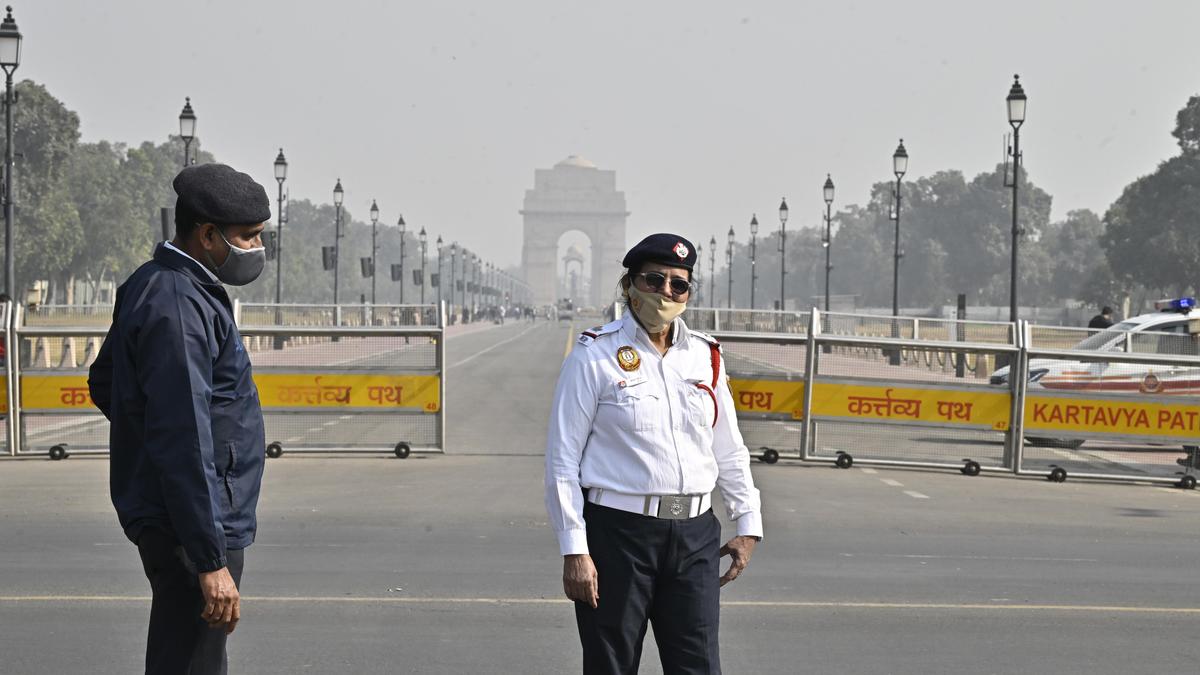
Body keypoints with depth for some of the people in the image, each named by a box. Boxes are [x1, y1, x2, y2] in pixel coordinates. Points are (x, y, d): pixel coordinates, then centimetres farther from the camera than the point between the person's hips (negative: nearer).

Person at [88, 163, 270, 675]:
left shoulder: (150, 285, 11)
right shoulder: (179, 306, -21)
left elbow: (104, 382, 26)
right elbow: (183, 445, -26)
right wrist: (212, 561, -26)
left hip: (157, 513, 11)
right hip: (192, 523, -11)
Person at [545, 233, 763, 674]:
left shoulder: (705, 357, 10)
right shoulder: (595, 355, -3)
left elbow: (729, 451, 19)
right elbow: (563, 459, -5)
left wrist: (748, 523, 15)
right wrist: (574, 550, -10)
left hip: (695, 535, 4)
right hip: (617, 531, -4)